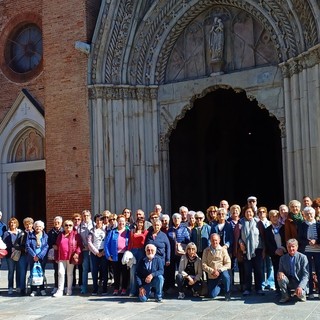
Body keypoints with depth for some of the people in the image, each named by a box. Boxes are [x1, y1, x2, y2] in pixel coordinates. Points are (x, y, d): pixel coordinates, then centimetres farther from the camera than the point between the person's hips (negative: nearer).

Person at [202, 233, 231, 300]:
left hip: (221, 272, -2)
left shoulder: (223, 250, -1)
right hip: (211, 276, 2)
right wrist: (212, 271, -17)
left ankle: (227, 294, -11)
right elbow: (204, 265, -3)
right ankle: (219, 286, 28)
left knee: (225, 275, -37)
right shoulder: (206, 251, 2)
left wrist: (219, 271, -20)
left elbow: (228, 264, -7)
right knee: (212, 295, -7)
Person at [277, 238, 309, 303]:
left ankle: (302, 294, 9)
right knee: (280, 277, -27)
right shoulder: (283, 258, 0)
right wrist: (280, 273, -21)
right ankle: (285, 296, -5)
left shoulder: (303, 257, -10)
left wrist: (300, 286, -28)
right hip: (288, 282, 3)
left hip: (300, 282, -3)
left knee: (300, 294, -32)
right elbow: (280, 270, 7)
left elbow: (306, 275, -13)